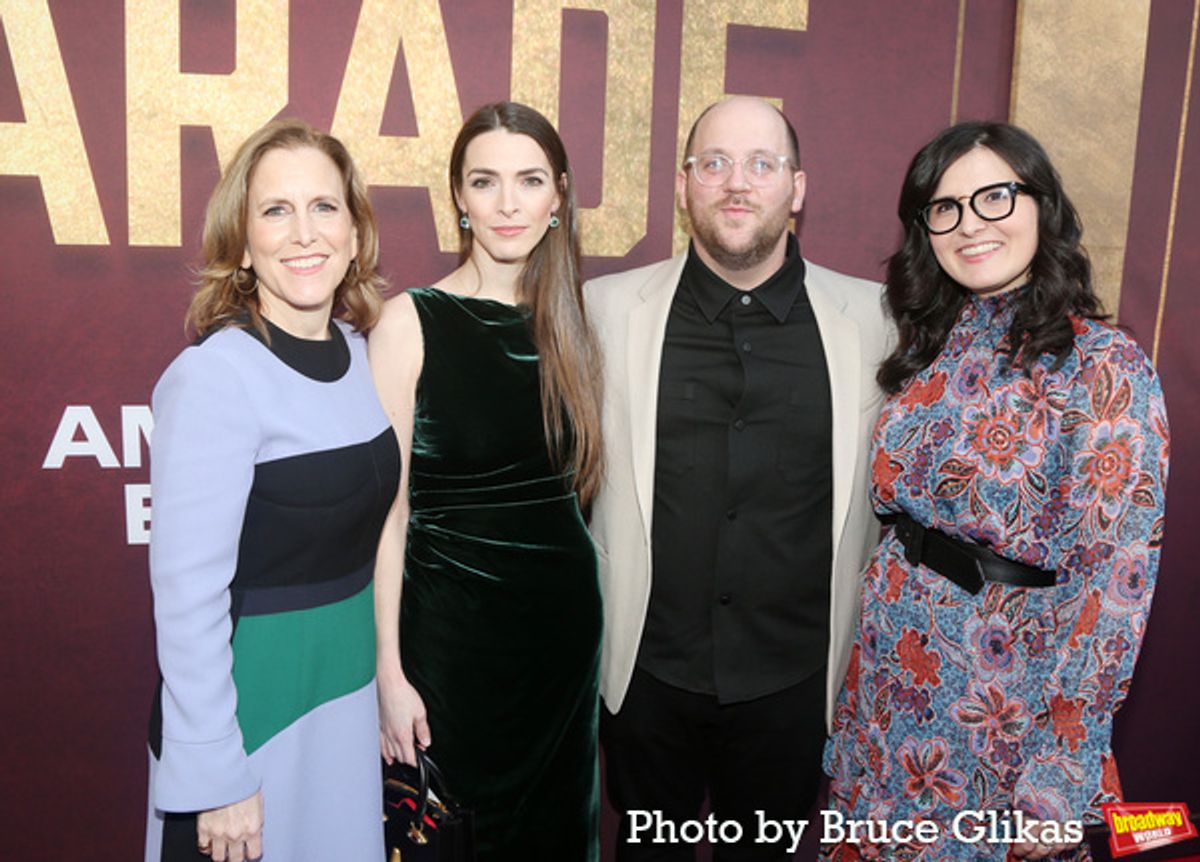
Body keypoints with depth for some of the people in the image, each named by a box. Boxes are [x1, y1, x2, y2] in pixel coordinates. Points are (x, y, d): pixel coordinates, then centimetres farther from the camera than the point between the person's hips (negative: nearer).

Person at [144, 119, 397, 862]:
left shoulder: (357, 348, 1)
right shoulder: (214, 375, -20)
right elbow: (189, 596, -20)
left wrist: (388, 676, 12)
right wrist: (217, 778, -16)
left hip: (351, 693, 7)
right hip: (256, 709, -6)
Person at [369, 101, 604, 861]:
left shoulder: (570, 324, 4)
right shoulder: (412, 321, -10)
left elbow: (576, 479, 10)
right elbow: (386, 509, -11)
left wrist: (586, 617, 4)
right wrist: (390, 672, -12)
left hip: (564, 619, 5)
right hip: (452, 623, -4)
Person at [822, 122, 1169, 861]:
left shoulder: (1103, 365, -14)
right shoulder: (930, 349, 3)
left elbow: (1114, 584, -16)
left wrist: (1057, 783, -17)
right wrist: (856, 682, 10)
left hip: (1010, 693, -5)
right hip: (892, 683, 6)